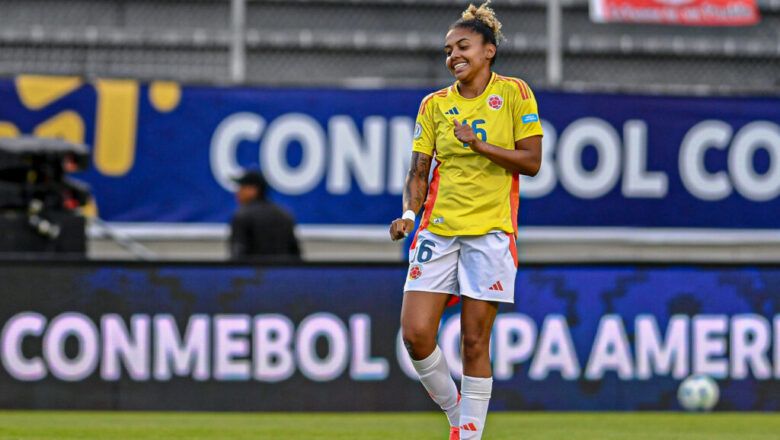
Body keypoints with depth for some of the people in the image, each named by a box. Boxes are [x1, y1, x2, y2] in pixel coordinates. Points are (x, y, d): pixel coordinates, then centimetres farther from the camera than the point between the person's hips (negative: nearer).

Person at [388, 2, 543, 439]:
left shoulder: (514, 93, 1)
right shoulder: (434, 104, 9)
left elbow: (531, 162, -3)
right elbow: (419, 171, 9)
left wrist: (479, 144, -14)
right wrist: (409, 214, -9)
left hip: (491, 231, -3)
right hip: (438, 230, 3)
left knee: (475, 342, -3)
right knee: (416, 333, -8)